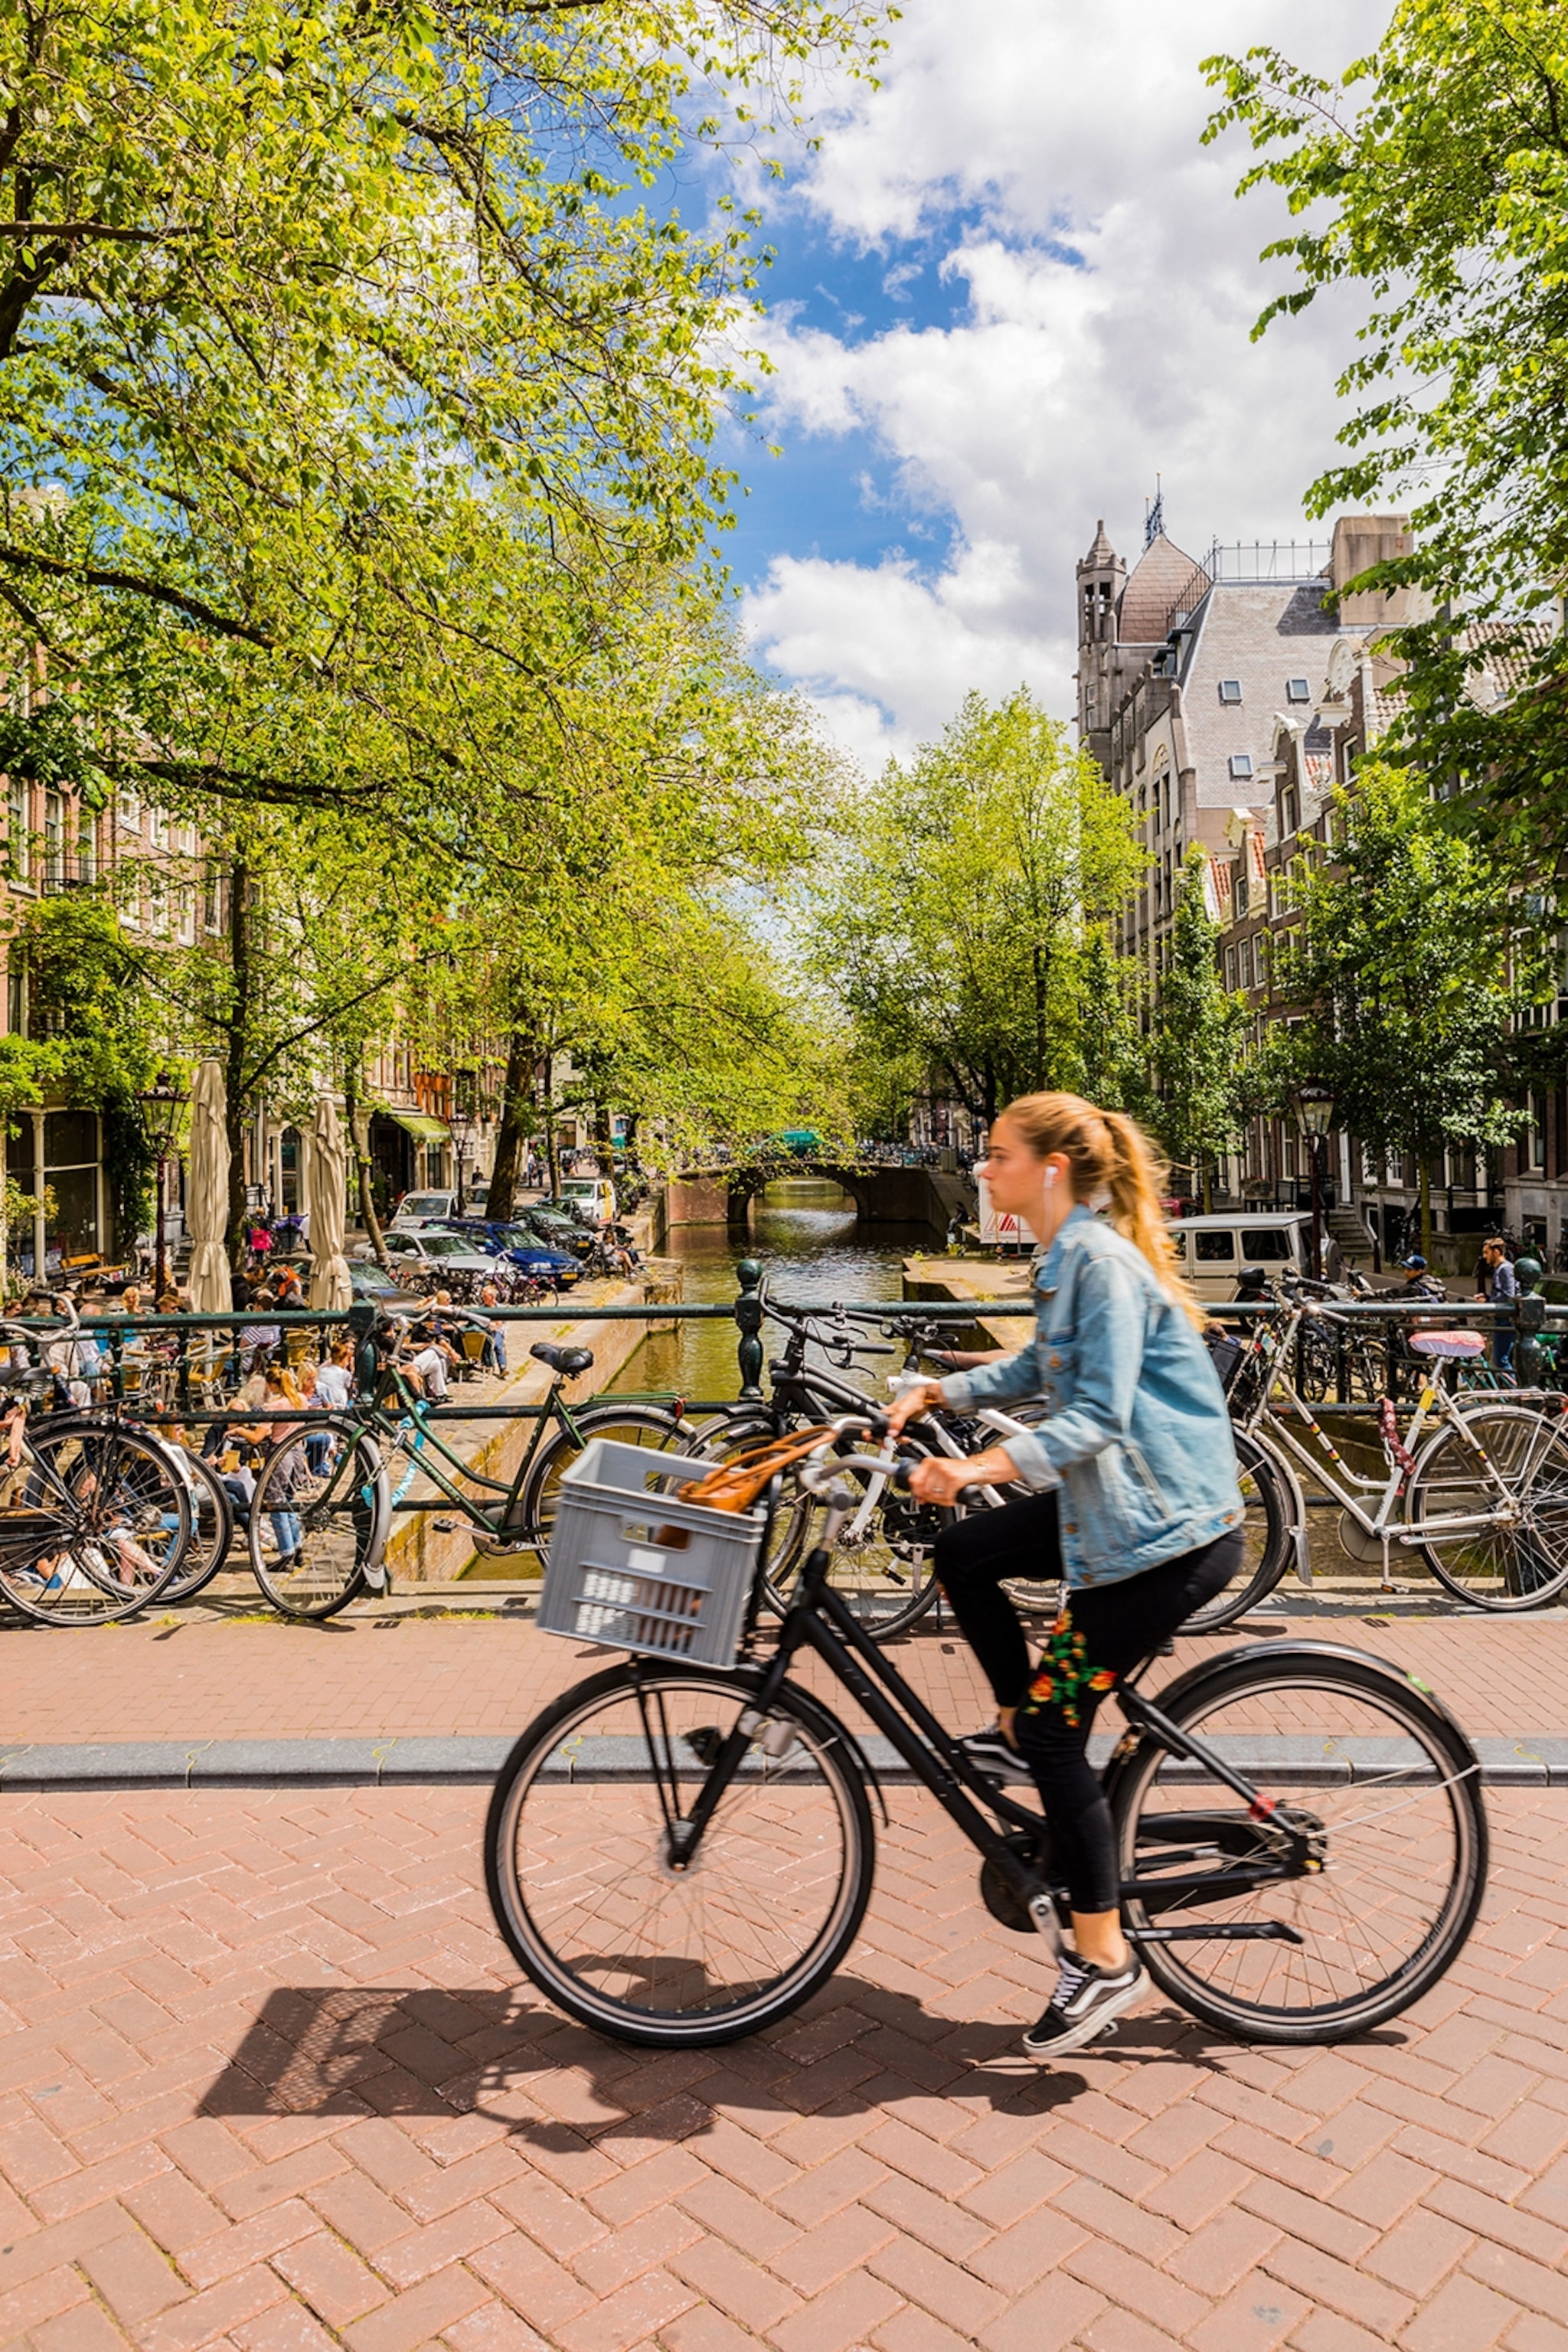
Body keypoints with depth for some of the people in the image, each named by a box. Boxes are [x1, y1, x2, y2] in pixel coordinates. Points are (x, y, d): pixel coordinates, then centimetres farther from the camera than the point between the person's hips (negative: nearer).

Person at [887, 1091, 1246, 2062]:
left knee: (1058, 1726, -2)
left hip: (1166, 1531, -10)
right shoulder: (1072, 1256, 11)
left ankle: (1103, 1960, 13)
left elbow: (1098, 1415, -27)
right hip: (1117, 1508, 10)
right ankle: (1016, 1735, 27)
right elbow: (1043, 1370, 23)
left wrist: (982, 1465, -39)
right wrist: (937, 1392, 13)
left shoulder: (1099, 1260, -19)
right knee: (962, 1554, 12)